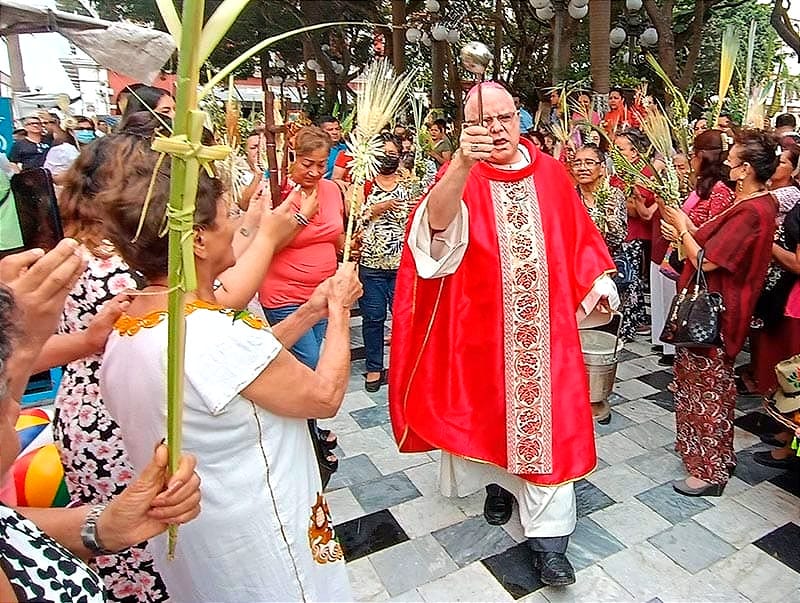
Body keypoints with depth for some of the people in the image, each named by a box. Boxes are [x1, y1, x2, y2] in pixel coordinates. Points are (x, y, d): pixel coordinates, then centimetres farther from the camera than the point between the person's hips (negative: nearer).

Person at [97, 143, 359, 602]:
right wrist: (339, 309, -10)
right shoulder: (215, 335, -34)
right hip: (252, 545, -8)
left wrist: (309, 314, 0)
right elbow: (324, 396, -22)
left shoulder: (128, 324, -5)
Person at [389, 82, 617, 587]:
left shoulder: (550, 173, 4)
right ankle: (499, 480, 44)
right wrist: (464, 161, -46)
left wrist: (596, 285, 6)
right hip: (484, 325, -1)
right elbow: (438, 220, -31)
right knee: (490, 409, 14)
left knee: (547, 418, 3)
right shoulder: (463, 176, -8)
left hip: (545, 324, 2)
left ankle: (548, 538, 15)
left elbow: (577, 235, 12)